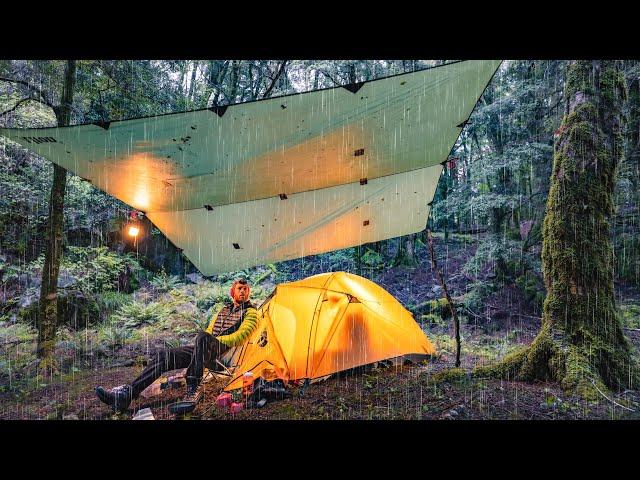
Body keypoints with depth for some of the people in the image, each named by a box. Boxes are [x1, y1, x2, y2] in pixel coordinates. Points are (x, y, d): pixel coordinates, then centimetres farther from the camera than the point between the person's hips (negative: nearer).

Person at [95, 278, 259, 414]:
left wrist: (215, 341, -11)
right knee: (165, 356, -11)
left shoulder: (250, 313, 7)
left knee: (203, 337, -41)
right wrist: (202, 346, 5)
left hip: (223, 353, -7)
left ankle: (193, 394, -47)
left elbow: (240, 336, -8)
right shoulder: (224, 309, 28)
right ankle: (127, 394, -19)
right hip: (204, 351, 7)